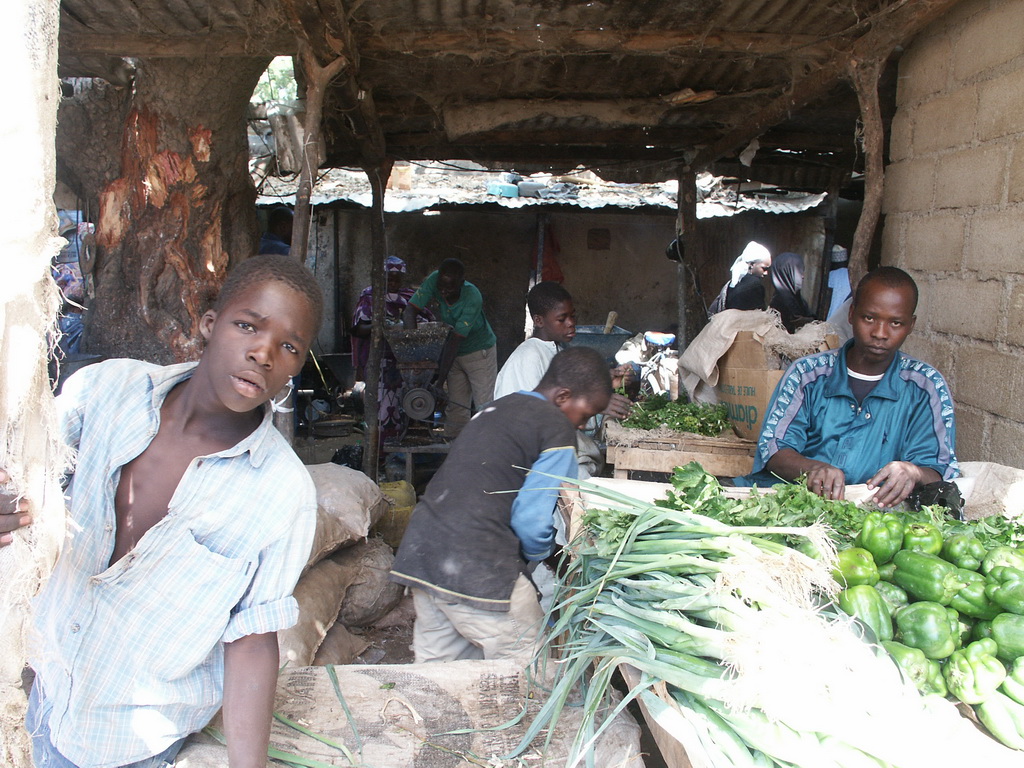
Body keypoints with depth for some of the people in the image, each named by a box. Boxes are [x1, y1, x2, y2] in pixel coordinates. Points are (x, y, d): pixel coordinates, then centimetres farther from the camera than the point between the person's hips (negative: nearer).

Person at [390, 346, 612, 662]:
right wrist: (538, 556, 9)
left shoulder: (496, 408, 19)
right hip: (478, 570, -9)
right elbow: (532, 520, -12)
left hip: (419, 551, 9)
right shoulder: (557, 428, -6)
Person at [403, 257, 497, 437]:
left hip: (479, 352, -5)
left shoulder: (472, 297, -30)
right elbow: (410, 311, -17)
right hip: (453, 354, 5)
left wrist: (441, 380, -31)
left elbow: (455, 340, -32)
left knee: (485, 405, -9)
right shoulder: (434, 280, -17)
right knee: (455, 407, 6)